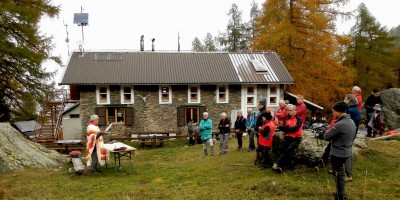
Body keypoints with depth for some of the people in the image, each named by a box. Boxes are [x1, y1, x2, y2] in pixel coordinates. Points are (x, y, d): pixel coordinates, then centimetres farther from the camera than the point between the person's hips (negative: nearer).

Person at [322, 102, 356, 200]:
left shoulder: (339, 124, -28)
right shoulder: (351, 121, 2)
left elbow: (326, 137, -19)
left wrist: (325, 133, 1)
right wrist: (331, 133, 2)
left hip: (338, 153, -9)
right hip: (346, 151, 9)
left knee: (338, 174, 6)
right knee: (340, 173, 23)